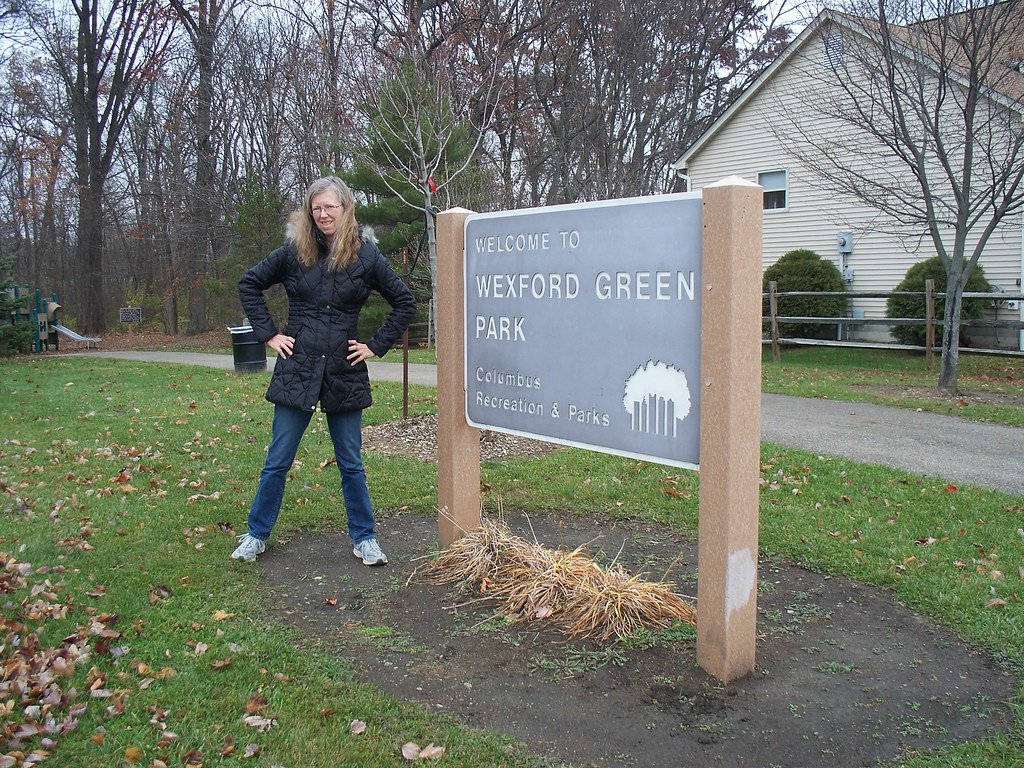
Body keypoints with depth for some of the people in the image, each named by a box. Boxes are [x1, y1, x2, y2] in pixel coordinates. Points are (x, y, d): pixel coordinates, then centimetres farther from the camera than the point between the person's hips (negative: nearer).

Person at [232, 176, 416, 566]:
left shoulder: (366, 255, -2)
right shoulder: (294, 251, 0)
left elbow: (405, 302, 5)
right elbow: (248, 285, 11)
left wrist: (376, 345, 0)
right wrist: (268, 334, 2)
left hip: (344, 375, 0)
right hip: (297, 372, 1)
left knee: (351, 464, 9)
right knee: (277, 461, 9)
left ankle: (363, 538, 23)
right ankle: (256, 535, 24)